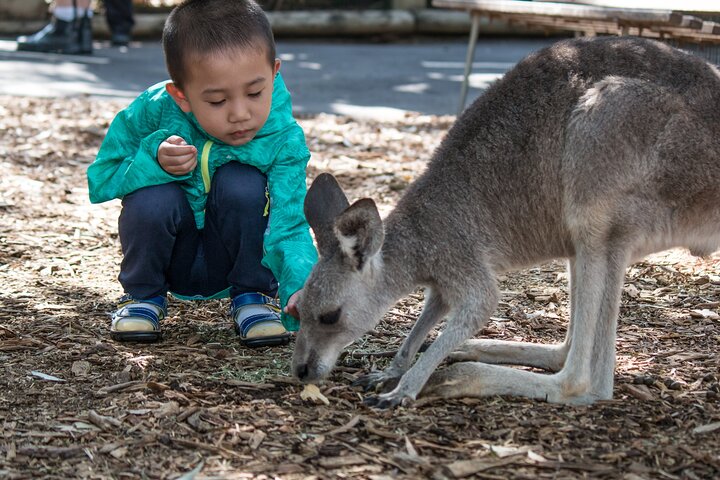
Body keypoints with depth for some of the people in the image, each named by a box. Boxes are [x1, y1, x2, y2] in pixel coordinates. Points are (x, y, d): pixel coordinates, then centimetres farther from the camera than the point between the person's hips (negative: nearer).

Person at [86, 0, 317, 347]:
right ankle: (143, 296, 1)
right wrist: (152, 160, -32)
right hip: (169, 258, 1)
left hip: (231, 261, -1)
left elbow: (289, 227, -30)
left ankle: (253, 296, -4)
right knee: (153, 197, -30)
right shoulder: (154, 111, -21)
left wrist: (300, 287, -50)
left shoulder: (284, 140, -22)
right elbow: (99, 181, -12)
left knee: (243, 183, -29)